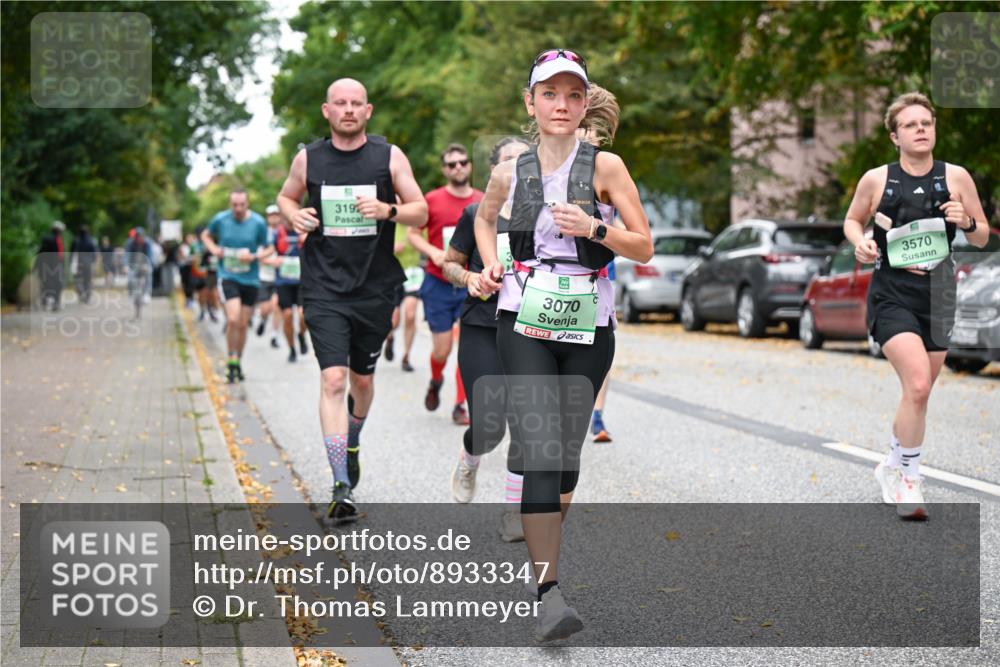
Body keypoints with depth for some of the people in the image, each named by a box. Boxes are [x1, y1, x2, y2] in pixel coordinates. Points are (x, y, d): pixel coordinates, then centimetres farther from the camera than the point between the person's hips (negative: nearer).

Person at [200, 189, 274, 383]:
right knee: (233, 319, -19)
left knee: (243, 325, 7)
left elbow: (269, 249, 5)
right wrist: (213, 249, -2)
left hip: (250, 279, 1)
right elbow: (206, 235, 17)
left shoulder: (258, 223, -5)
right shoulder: (220, 219, -3)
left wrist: (254, 256, -13)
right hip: (228, 277, -1)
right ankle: (231, 361, -5)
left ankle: (238, 362, 25)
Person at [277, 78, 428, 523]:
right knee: (333, 379, -14)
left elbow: (421, 213, 3)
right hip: (324, 287, -1)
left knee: (362, 378, 15)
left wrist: (389, 210, -18)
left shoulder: (389, 157, 1)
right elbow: (286, 196, 21)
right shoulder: (308, 159, 3)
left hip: (375, 287, 1)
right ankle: (341, 488, -15)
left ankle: (351, 444, 47)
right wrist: (294, 215, -3)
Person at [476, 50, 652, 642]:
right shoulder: (510, 172, 5)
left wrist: (595, 228, -18)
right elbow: (485, 219, 27)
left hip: (589, 324, 0)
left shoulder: (605, 166, -1)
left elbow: (644, 246, -1)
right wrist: (490, 263, 8)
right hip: (525, 322, 0)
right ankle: (548, 592, -17)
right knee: (539, 448, -14)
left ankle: (545, 553, 33)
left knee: (568, 450, 8)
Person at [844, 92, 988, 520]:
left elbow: (983, 238, 7)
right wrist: (860, 242, -7)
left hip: (938, 296, 3)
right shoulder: (875, 180, -3)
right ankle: (907, 475, -3)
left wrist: (967, 222, -14)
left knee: (918, 392, 13)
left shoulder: (956, 177, 0)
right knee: (918, 385, -21)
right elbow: (852, 220, 14)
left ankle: (895, 468, 35)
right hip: (891, 295, -3)